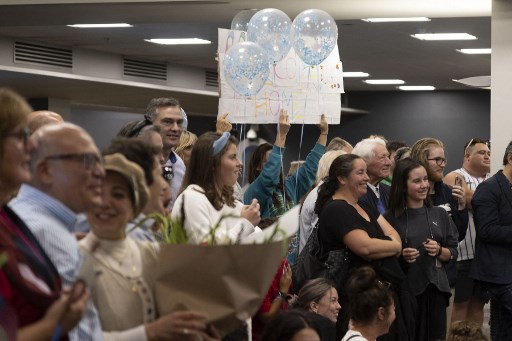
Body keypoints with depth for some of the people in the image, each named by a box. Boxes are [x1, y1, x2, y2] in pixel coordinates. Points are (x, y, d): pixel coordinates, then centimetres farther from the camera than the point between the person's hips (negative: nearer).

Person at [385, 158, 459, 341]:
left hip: (435, 288, 3)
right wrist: (401, 256, -16)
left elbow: (453, 253, 10)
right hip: (404, 289, -3)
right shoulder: (390, 218, -3)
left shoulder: (440, 214, 6)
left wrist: (439, 251, -9)